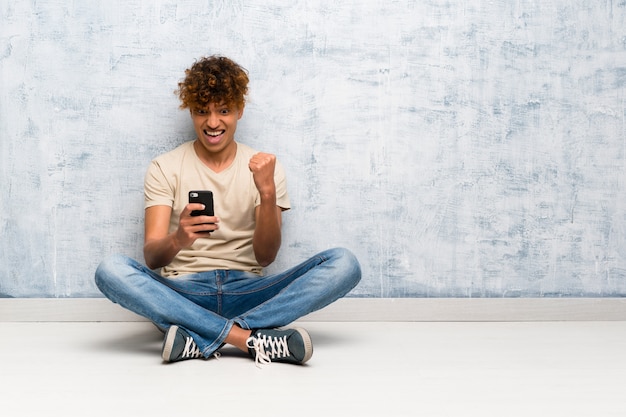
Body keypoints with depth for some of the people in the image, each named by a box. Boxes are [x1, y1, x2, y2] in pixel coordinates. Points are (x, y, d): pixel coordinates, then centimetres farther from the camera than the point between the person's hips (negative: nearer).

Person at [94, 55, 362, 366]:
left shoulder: (264, 168, 8)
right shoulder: (165, 168, 4)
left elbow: (266, 256, -2)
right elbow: (152, 257, -8)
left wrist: (268, 193, -19)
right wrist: (177, 241, -32)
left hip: (247, 293, 1)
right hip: (183, 293, -1)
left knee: (344, 264, -21)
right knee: (111, 270, -31)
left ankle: (200, 338, -31)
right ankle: (250, 337, -31)